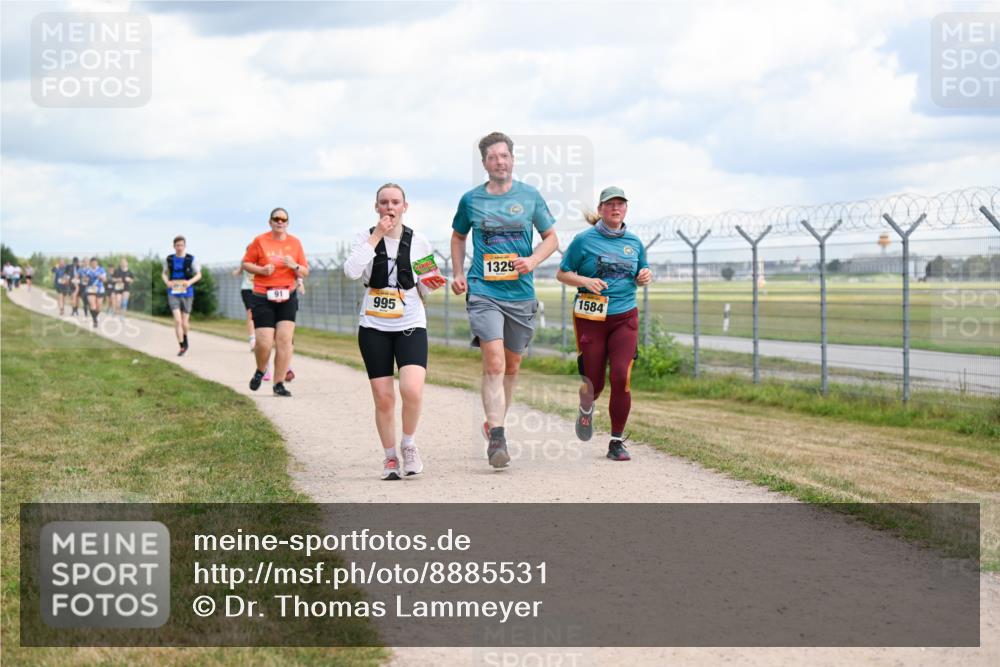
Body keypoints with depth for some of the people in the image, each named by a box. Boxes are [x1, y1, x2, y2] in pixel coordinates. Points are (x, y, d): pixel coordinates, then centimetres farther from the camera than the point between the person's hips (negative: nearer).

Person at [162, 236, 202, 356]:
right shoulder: (169, 259, 3)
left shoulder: (191, 259, -2)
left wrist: (190, 282, -15)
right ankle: (181, 346, -9)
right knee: (177, 320, -14)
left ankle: (185, 341, 35)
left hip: (187, 293, 0)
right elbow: (165, 273, 16)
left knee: (185, 322, 7)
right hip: (173, 293, 0)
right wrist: (167, 282, -6)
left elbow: (198, 274, 4)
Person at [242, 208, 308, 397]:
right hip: (263, 298, -2)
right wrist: (261, 270, -13)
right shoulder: (260, 241, 1)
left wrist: (295, 266, -11)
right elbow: (246, 263, 6)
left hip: (287, 297, 2)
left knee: (285, 340, -7)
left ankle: (279, 384, 1)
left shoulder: (295, 243, 7)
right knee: (264, 343, -9)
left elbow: (305, 272, 11)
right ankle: (260, 371, 23)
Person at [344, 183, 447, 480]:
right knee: (383, 398, 0)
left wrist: (430, 285, -10)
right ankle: (390, 457, 19)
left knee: (412, 390, -20)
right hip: (374, 327, 1)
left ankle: (408, 445, 6)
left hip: (411, 325, 0)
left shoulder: (418, 241, 3)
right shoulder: (366, 237, 2)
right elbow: (351, 271, -18)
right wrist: (376, 236, -17)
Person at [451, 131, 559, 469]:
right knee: (494, 363, -17)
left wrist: (533, 260, -8)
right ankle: (496, 437, -18)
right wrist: (458, 274, 8)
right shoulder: (471, 200, 4)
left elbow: (551, 238, 11)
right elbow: (458, 237, 21)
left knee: (511, 366, 13)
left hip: (520, 292, 2)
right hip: (483, 292, -2)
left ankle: (495, 422, 34)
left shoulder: (530, 196, 4)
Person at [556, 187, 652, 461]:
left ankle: (617, 441, -1)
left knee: (621, 377, -13)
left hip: (624, 318, 2)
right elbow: (562, 274, 3)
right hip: (590, 318, -2)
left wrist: (645, 277, -1)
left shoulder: (634, 242, 9)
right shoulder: (584, 240, -2)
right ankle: (586, 409, 40)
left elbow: (641, 275, 23)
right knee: (594, 382, 1)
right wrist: (585, 281, -16)